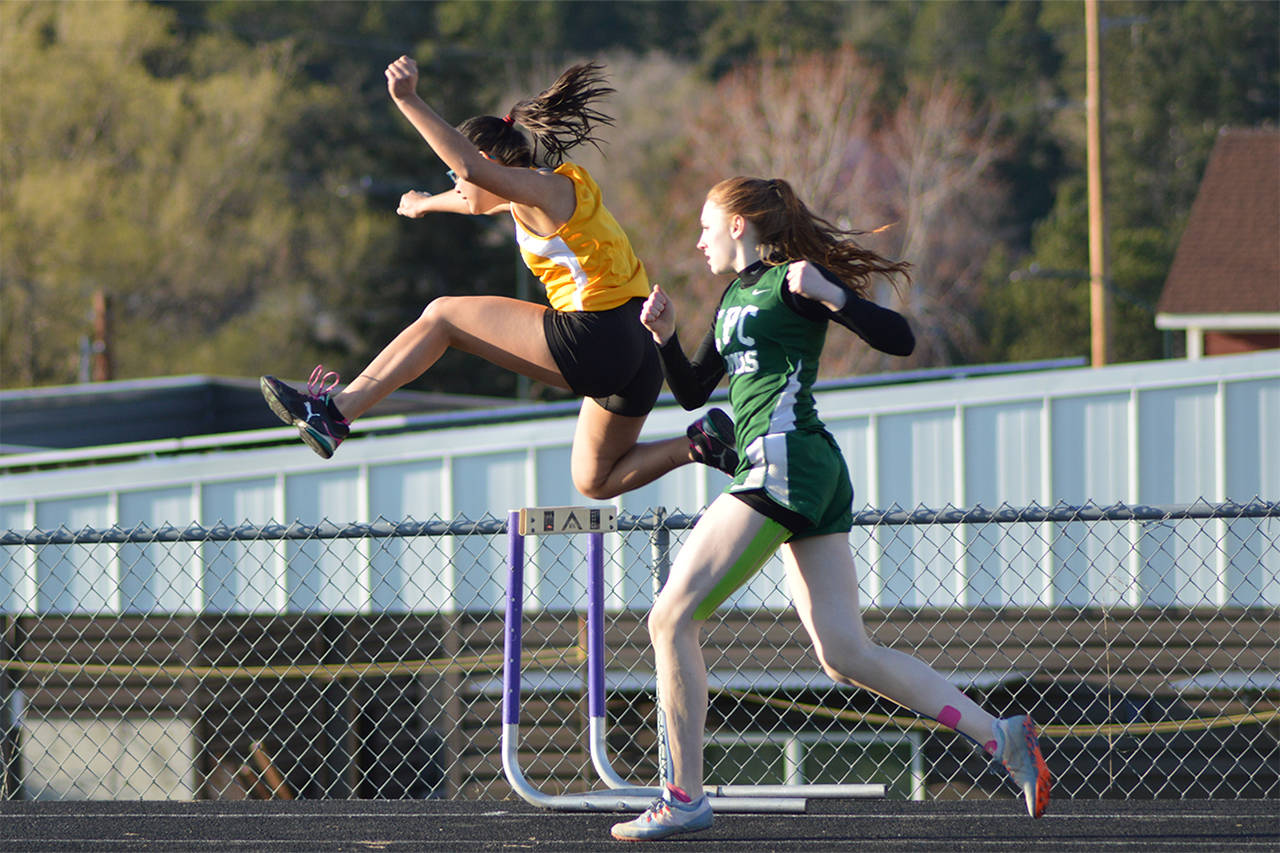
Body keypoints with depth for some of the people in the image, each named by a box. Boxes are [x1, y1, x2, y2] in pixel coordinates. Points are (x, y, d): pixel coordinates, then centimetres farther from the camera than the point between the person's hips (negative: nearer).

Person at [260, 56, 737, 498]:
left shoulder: (548, 190, -8)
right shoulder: (540, 198, 21)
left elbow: (473, 169, -28)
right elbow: (481, 200, 43)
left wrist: (408, 101, -33)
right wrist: (426, 204, 62)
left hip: (594, 343, -10)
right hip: (638, 358, 10)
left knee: (443, 316, 0)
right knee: (594, 482, 22)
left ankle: (335, 411, -2)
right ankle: (700, 444, 7)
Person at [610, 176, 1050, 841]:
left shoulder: (793, 280, -3)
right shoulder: (734, 298, 24)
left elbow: (899, 338, -9)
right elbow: (692, 392, 30)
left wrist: (827, 293, -21)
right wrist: (665, 337, 13)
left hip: (783, 462, -9)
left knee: (672, 618, -8)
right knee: (846, 655, 2)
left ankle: (684, 797, -8)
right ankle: (1001, 736, -2)